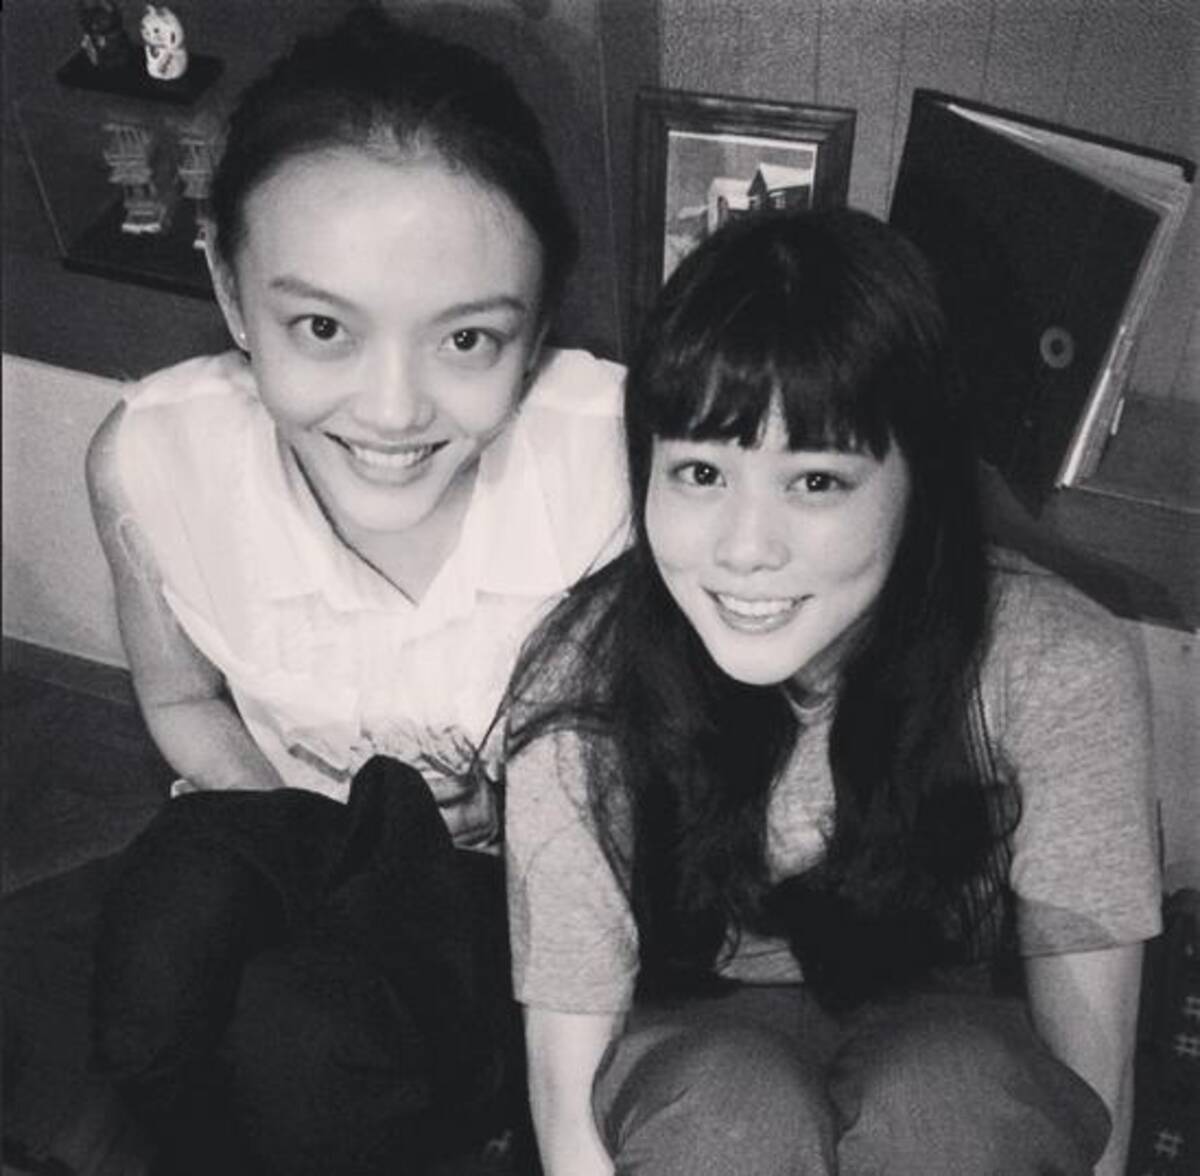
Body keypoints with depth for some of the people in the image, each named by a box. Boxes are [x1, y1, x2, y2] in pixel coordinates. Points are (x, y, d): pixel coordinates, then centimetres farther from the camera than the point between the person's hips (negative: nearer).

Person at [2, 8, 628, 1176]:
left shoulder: (625, 456, -29)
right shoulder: (152, 461, -20)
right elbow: (185, 701, 1)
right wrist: (323, 849, -12)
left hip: (539, 875, -2)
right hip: (292, 829, 2)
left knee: (312, 1039, -29)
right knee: (180, 895, -30)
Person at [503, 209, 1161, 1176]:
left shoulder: (1056, 672, -22)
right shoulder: (584, 681, -21)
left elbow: (1091, 1061, -14)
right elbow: (569, 1092, -17)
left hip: (959, 1065, 0)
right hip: (695, 1052, 0)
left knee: (942, 1088, -33)